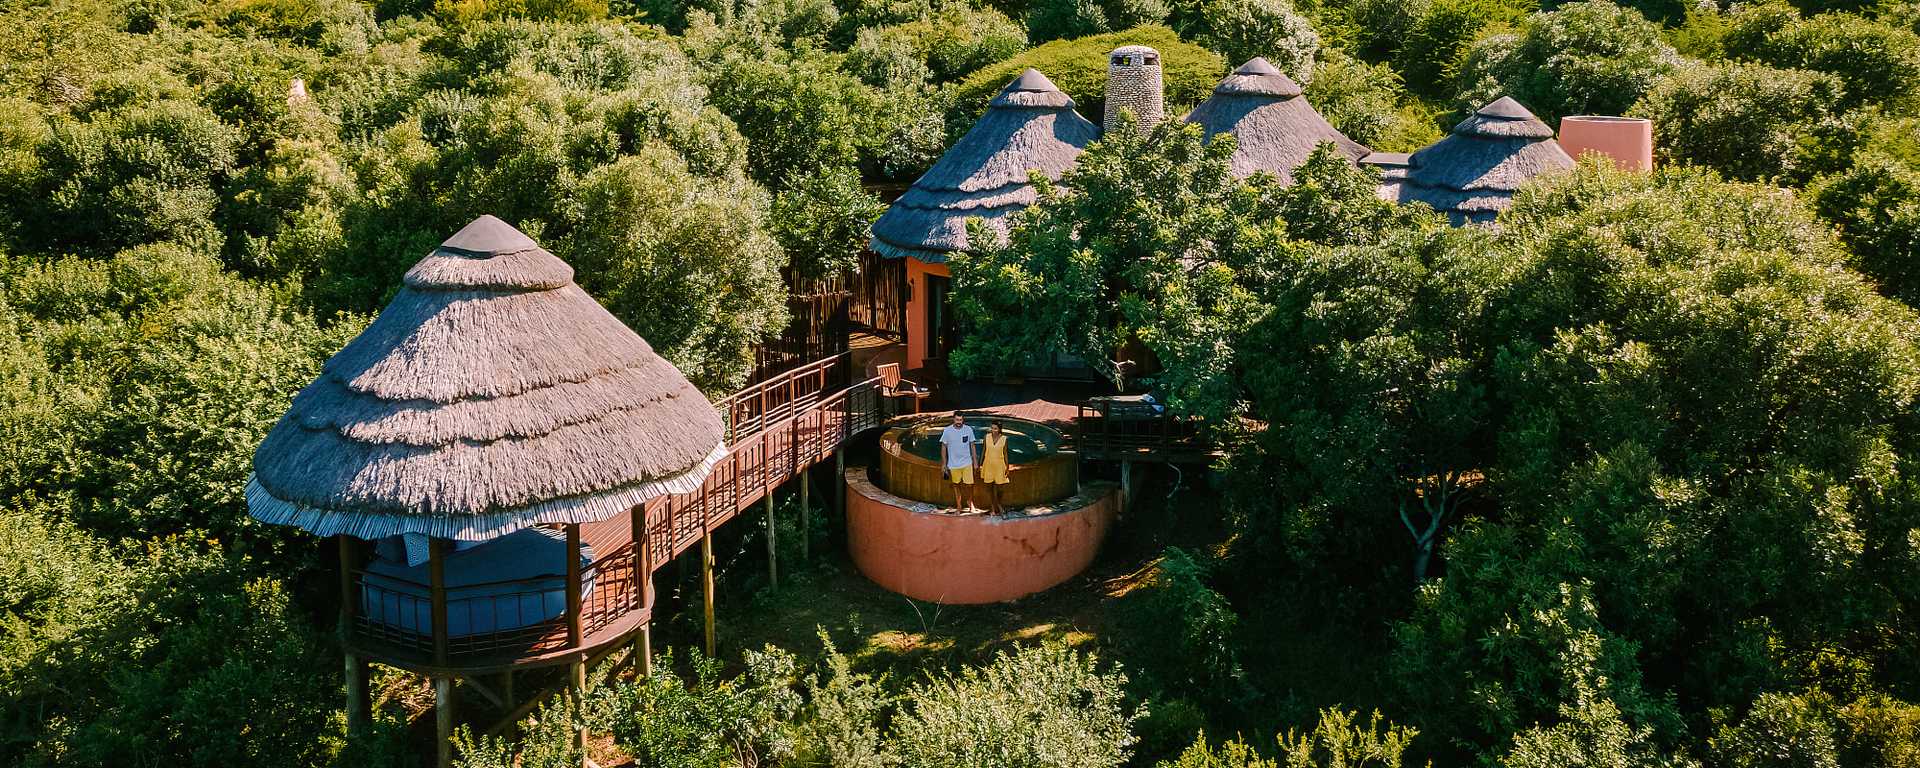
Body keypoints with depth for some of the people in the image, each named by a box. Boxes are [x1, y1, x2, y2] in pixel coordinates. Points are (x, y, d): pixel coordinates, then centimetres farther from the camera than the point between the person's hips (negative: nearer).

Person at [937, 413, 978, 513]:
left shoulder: (968, 429, -5)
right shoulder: (947, 431, -9)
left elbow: (972, 446, 4)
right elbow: (943, 447, -1)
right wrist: (944, 464, -1)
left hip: (967, 463, 0)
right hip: (953, 463, 0)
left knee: (969, 484, 1)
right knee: (956, 485, 11)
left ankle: (970, 502, 26)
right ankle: (959, 506, 25)